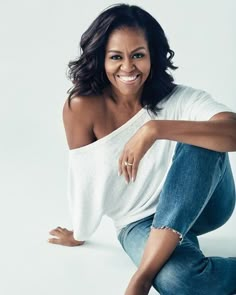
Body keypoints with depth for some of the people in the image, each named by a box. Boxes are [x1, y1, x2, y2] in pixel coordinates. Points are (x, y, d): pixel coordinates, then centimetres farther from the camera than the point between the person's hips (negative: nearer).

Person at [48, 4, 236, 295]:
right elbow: (84, 179, -6)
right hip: (140, 223, -3)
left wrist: (155, 129, -43)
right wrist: (79, 234, 8)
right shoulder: (82, 107, -16)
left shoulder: (180, 99, -17)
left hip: (202, 204, 3)